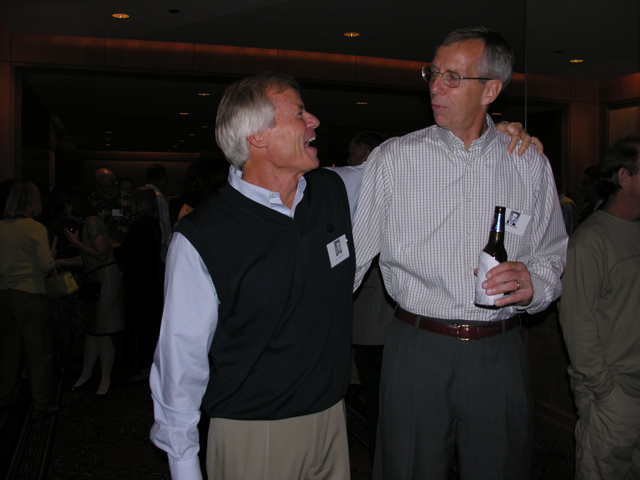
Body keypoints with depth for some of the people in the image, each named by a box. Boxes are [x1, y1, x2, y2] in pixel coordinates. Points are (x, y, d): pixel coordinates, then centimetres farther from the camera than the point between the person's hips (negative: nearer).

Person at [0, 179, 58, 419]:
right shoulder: (36, 228, -12)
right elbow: (46, 264, -15)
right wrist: (52, 255, 6)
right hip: (30, 294, -6)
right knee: (39, 352, 3)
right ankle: (41, 406, 7)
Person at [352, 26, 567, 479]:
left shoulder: (530, 165, 5)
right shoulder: (393, 158, -1)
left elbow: (553, 258, 11)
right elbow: (351, 253, 1)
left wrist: (533, 283, -11)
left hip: (500, 354, 2)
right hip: (416, 350, -1)